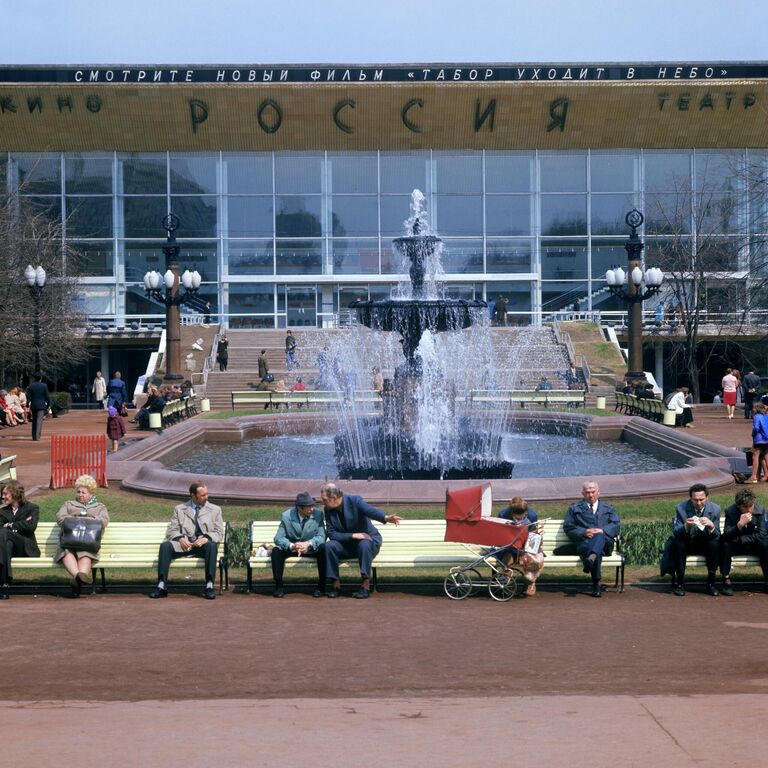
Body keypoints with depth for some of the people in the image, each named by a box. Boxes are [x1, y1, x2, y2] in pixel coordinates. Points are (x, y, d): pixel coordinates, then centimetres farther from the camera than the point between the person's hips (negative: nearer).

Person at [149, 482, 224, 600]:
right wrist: (180, 538, -13)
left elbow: (219, 533, 7)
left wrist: (206, 538, -14)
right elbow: (171, 530, 10)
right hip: (185, 544, 1)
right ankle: (162, 586, -30)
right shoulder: (179, 509, 15)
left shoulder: (215, 510, 14)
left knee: (211, 546, -36)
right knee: (165, 546, -28)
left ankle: (209, 587, -37)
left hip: (203, 545, -1)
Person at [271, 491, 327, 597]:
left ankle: (321, 586, -20)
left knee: (323, 549, -32)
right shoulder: (286, 516, -14)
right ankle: (279, 586, -15)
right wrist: (292, 546, -37)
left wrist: (308, 544, -36)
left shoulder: (318, 514, -13)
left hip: (311, 549, 0)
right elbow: (278, 538, -16)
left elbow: (321, 536, -14)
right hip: (291, 548, 0)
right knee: (276, 551, -28)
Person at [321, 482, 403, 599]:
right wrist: (352, 535, -25)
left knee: (364, 544, -38)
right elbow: (331, 534, -10)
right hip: (347, 544, 3)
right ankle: (335, 583, -16)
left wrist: (385, 518, -57)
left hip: (369, 540, -3)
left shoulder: (355, 501, -16)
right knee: (329, 545, -25)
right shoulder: (328, 510, -4)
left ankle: (366, 585, -32)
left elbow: (371, 510, -35)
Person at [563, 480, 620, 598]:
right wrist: (583, 532, -6)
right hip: (584, 543, 0)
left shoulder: (608, 509, 29)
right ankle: (597, 583, -48)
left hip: (605, 542, 0)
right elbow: (568, 527, 13)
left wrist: (602, 531, -8)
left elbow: (616, 526, 13)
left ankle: (591, 558, -69)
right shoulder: (574, 509, 25)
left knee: (599, 536, -39)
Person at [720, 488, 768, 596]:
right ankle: (726, 580, -28)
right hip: (736, 546, -1)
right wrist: (740, 524, -40)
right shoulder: (730, 511, -15)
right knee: (724, 543, -31)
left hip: (753, 545, 1)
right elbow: (726, 535, -23)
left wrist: (740, 539, -17)